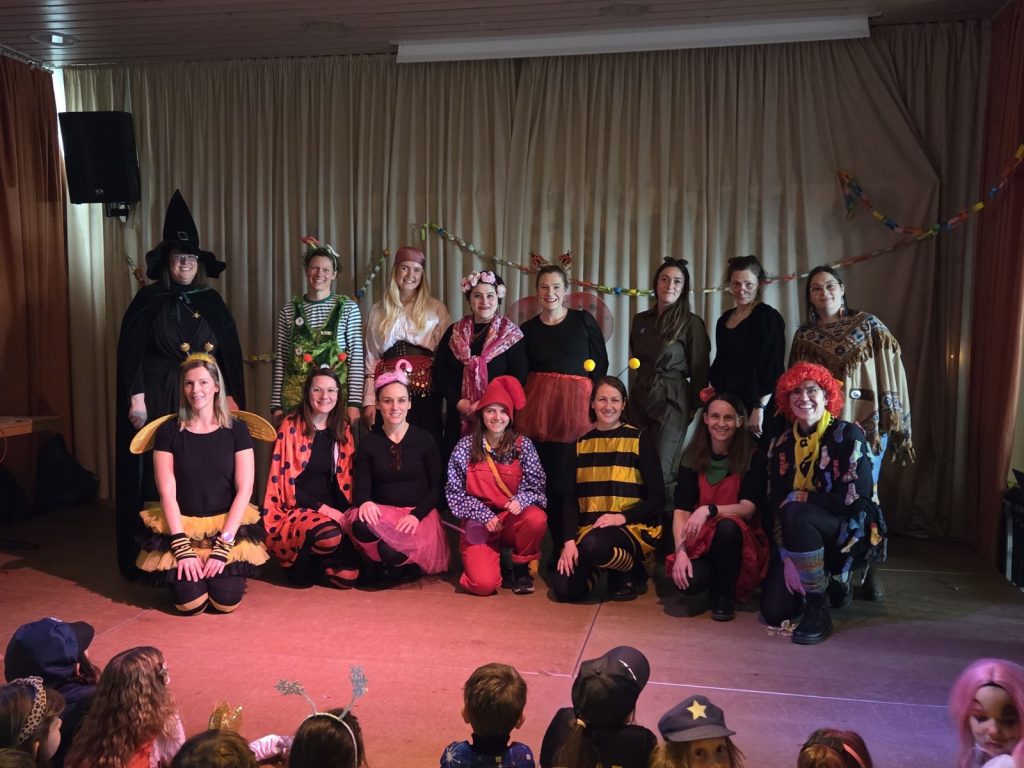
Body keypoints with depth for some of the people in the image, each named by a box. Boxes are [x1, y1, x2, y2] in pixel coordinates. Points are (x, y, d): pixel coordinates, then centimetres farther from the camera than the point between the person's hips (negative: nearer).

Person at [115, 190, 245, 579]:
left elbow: (230, 352, 9)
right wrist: (136, 397, -11)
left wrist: (231, 396, 1)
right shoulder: (148, 299, 2)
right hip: (158, 398, -2)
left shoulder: (212, 302, 10)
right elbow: (130, 350, -3)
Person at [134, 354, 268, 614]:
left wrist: (223, 545, -14)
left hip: (228, 524, 0)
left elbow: (244, 489, -6)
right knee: (191, 604, -16)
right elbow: (167, 493, -6)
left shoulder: (236, 429, -1)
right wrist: (182, 547, -15)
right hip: (182, 525, 0)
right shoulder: (169, 431, -1)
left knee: (227, 601, -16)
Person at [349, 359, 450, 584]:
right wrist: (365, 502, -24)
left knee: (391, 552, -35)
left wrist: (416, 515, -15)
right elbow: (362, 486, 2)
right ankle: (402, 562, -8)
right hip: (382, 512, 3)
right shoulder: (368, 442, 7)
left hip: (420, 514, -2)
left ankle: (407, 565, 2)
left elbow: (436, 487, 3)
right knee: (360, 524, -35)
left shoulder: (424, 439, 4)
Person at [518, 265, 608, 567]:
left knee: (567, 480, -8)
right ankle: (557, 547, 16)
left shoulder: (584, 320, 4)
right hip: (538, 405, 3)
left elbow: (601, 364, 5)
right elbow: (522, 373, 14)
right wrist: (524, 407, 4)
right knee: (546, 479, 4)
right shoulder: (528, 328, 10)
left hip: (575, 405, -3)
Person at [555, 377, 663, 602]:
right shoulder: (582, 443, 9)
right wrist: (569, 541, -9)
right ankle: (597, 567, 15)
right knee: (564, 589, -17)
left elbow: (657, 497, -5)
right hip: (588, 527, 3)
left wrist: (622, 517, -19)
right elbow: (571, 498, 4)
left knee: (593, 544, -35)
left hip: (633, 526, -3)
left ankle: (634, 572, -4)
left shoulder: (640, 440, -1)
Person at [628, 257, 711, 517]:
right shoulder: (641, 320, 10)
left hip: (671, 401, -5)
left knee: (661, 472, -6)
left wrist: (695, 407, -4)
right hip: (639, 398, 5)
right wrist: (637, 393, 12)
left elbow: (700, 370, -3)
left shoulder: (691, 323, -4)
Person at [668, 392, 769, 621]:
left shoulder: (753, 457, -7)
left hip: (740, 540, -1)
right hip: (699, 540, 1)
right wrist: (680, 551, -24)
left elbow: (748, 508, -17)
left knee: (727, 525, -35)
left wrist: (709, 510, -34)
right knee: (690, 580, -31)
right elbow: (681, 510, -9)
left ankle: (726, 593, -10)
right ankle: (712, 585, 9)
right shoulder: (692, 457, -2)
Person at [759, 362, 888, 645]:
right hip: (803, 540, 5)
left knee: (796, 514, -35)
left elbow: (854, 500, -19)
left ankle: (819, 610, -18)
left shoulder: (848, 435, -11)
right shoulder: (783, 444, 3)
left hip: (853, 534, -5)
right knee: (774, 611, -13)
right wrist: (787, 557, -13)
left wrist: (799, 498, -14)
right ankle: (829, 582, 20)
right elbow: (775, 506, -2)